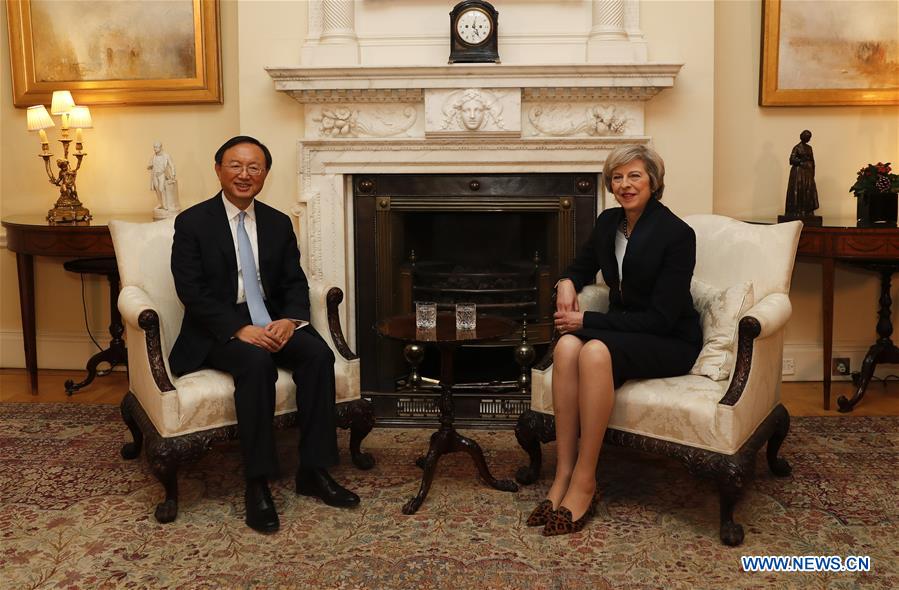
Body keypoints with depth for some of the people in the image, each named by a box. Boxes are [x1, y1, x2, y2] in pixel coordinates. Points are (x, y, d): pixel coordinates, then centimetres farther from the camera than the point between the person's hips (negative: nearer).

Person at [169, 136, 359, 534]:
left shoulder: (279, 224, 11)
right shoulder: (192, 223, -2)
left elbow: (295, 283, 8)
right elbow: (191, 292, -11)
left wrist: (290, 320, -15)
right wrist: (239, 330, -24)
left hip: (272, 322, 4)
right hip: (218, 331, -4)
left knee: (319, 354, -24)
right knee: (257, 362, -35)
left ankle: (313, 471, -16)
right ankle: (257, 484, -27)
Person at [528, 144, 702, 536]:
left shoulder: (677, 234, -16)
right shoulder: (609, 222, 4)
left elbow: (661, 318, -20)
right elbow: (582, 265, 22)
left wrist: (587, 320, -21)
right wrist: (567, 281, -4)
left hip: (670, 342, -5)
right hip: (622, 328, 6)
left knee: (595, 351, -36)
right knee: (567, 346, -29)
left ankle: (584, 482, -27)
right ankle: (563, 474, -27)